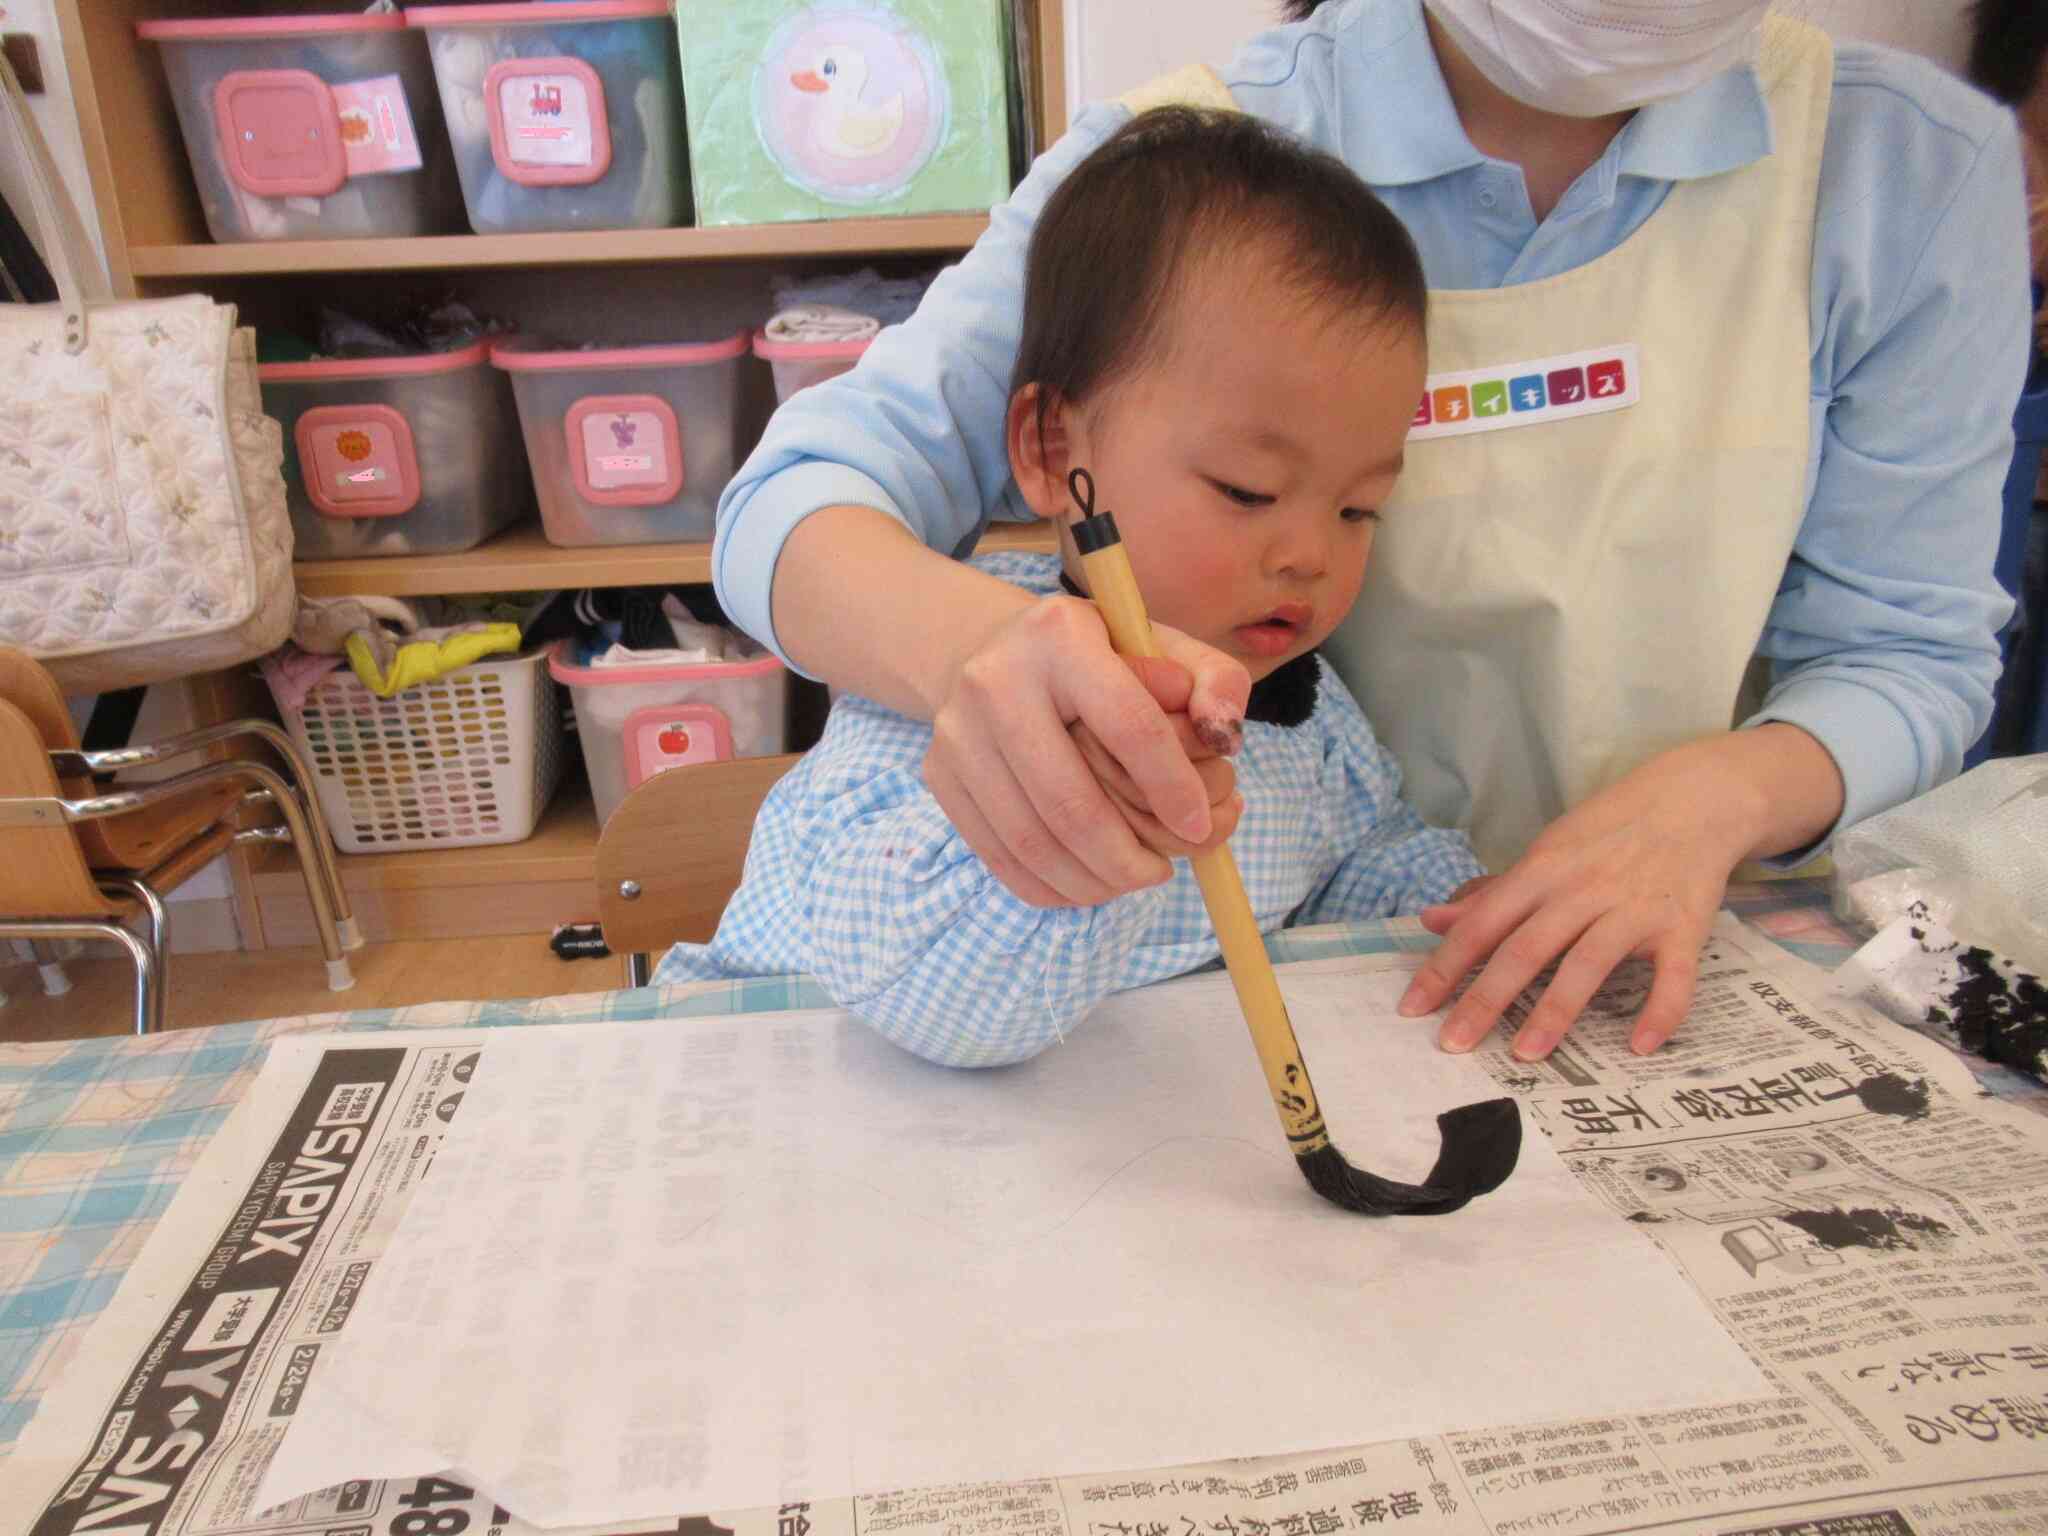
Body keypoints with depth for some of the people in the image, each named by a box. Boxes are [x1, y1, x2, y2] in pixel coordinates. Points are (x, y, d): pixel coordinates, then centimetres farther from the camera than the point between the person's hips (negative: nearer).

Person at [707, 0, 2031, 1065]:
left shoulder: (1915, 161, -7)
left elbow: (1910, 650, 0)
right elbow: (799, 500, -21)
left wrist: (1720, 791, -22)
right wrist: (978, 640, -44)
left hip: (1635, 984, 3)